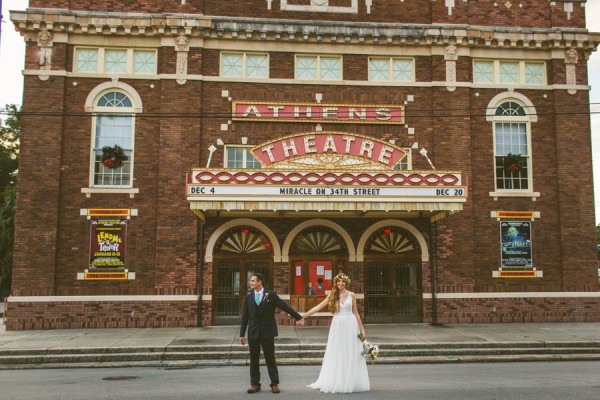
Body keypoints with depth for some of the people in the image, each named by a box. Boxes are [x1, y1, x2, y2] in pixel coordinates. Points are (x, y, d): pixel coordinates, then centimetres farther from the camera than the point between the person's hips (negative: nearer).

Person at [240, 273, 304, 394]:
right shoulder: (248, 297, 4)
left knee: (270, 358, 3)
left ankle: (275, 384, 10)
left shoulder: (271, 295, -3)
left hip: (267, 332, -2)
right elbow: (245, 316, 6)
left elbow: (285, 306, -2)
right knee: (254, 359, 6)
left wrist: (298, 317, -2)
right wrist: (242, 334, 5)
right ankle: (255, 384, 16)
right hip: (253, 332, 3)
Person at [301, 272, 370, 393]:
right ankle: (336, 382, 14)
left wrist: (362, 329, 6)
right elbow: (318, 307, 0)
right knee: (336, 355, 4)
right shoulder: (332, 295, 4)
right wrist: (304, 315, -7)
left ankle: (351, 382, 16)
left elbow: (356, 313, 7)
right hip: (337, 325, 1)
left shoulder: (351, 295, 3)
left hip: (350, 325, 0)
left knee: (351, 355, 5)